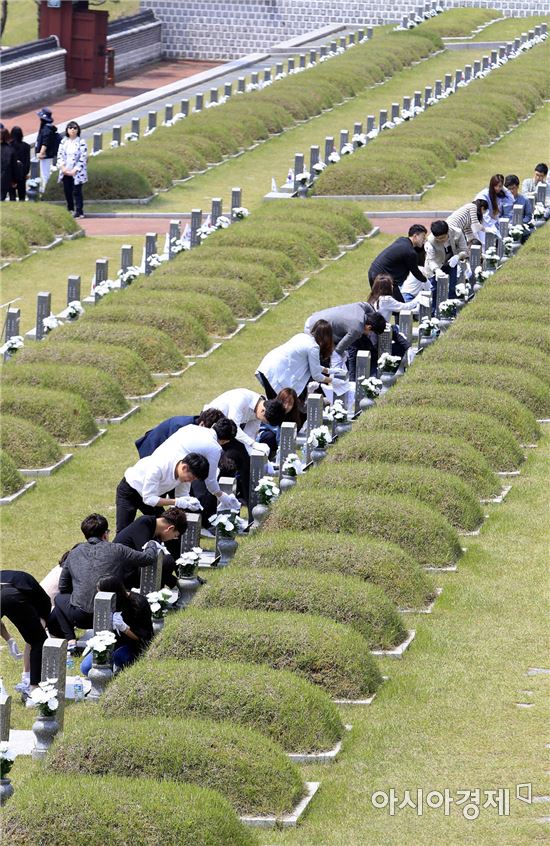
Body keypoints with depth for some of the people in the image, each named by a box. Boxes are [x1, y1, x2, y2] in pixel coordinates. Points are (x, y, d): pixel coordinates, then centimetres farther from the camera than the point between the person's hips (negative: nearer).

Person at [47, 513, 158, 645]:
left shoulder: (74, 553, 11)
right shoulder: (117, 550, 4)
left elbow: (63, 587, 20)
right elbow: (149, 558, 15)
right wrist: (151, 546, 38)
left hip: (80, 616, 1)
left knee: (60, 599, 32)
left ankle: (70, 640, 12)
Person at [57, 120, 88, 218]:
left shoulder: (81, 142, -6)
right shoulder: (64, 142, 9)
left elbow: (83, 158, -10)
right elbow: (59, 155, 7)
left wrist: (74, 171, -15)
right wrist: (63, 168, -8)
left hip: (77, 173, -5)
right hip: (65, 172, 5)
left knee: (77, 192, -8)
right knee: (67, 191, 9)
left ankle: (79, 212, -6)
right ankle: (70, 209, 23)